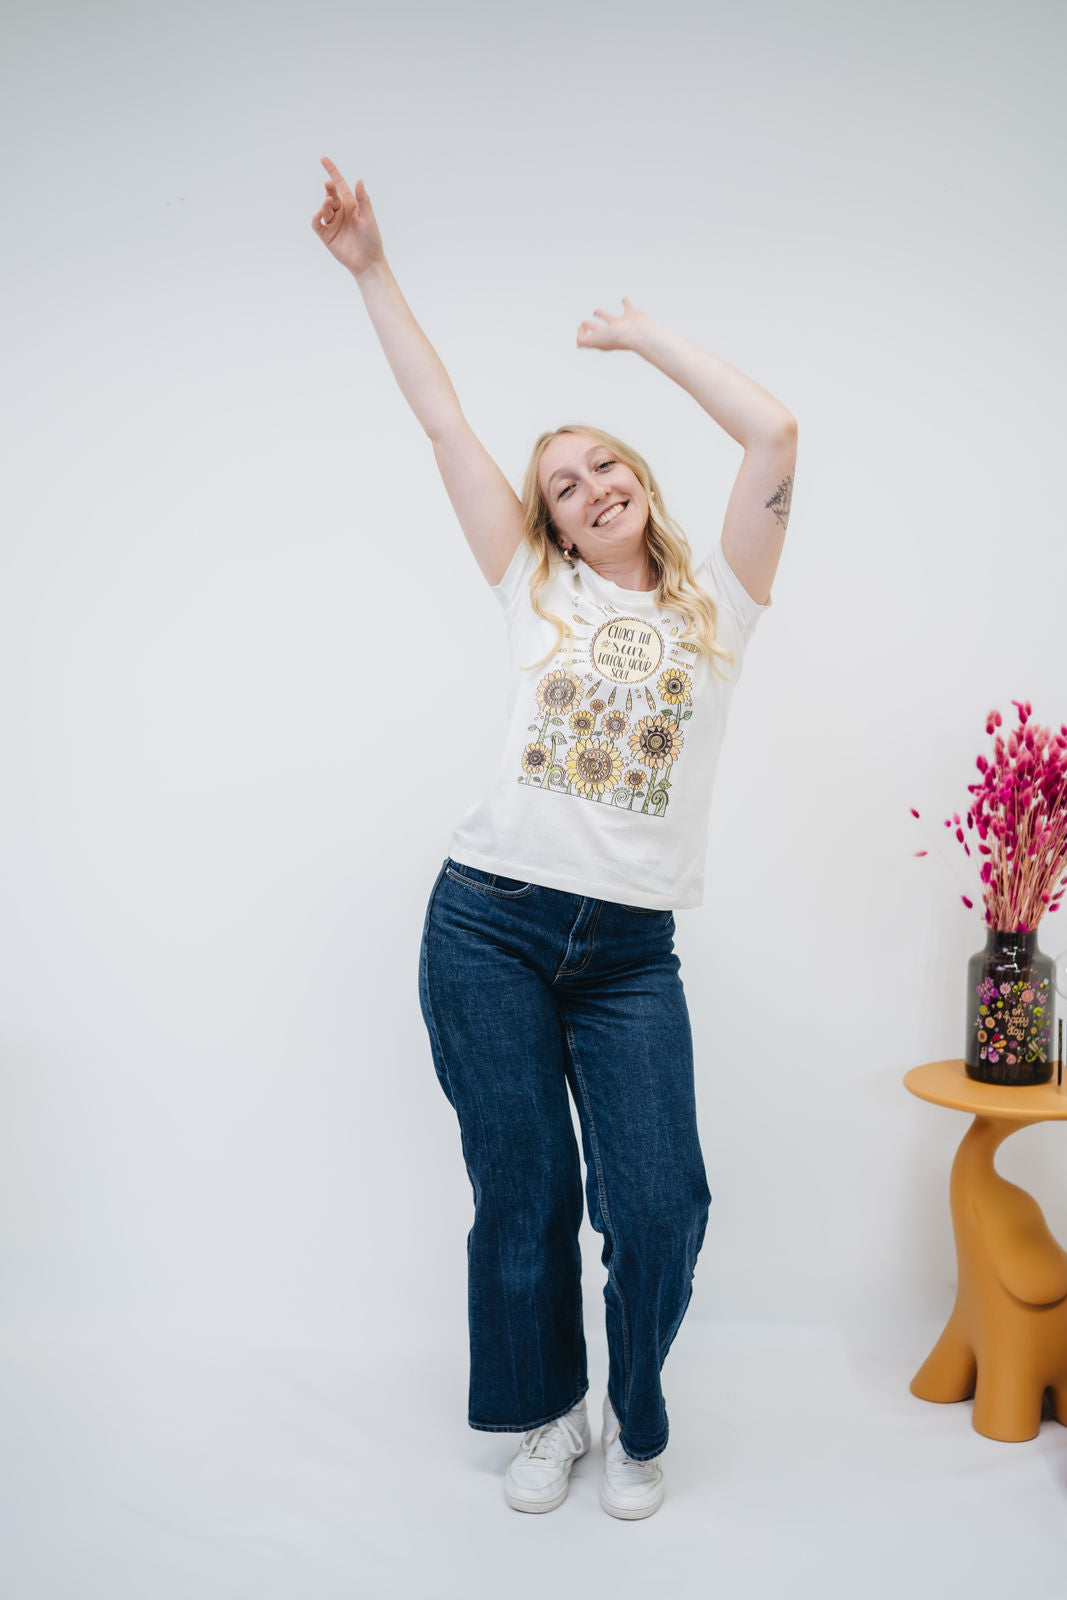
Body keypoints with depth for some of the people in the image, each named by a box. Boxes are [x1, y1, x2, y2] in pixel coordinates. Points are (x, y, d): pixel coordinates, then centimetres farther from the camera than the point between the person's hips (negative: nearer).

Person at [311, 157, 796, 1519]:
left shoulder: (715, 602, 9)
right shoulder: (536, 594, 10)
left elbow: (775, 432, -1)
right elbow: (445, 426, 9)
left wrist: (645, 335, 7)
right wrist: (371, 272, 10)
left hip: (631, 953, 0)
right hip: (489, 924, 1)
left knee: (658, 1210, -2)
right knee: (521, 1197, 8)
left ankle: (633, 1424, 26)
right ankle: (546, 1416, 32)